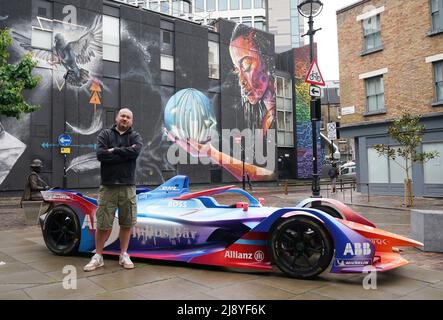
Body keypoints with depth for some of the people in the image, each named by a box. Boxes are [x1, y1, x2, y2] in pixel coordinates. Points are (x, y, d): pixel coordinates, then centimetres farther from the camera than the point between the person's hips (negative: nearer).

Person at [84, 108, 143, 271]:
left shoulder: (135, 136, 7)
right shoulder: (105, 134, 5)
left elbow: (135, 152, -14)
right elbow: (100, 154, -12)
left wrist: (114, 151, -9)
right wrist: (125, 153, -11)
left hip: (128, 187, 1)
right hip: (108, 186, -1)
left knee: (127, 223, 7)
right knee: (102, 223, 2)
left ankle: (124, 255, 22)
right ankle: (98, 256, 18)